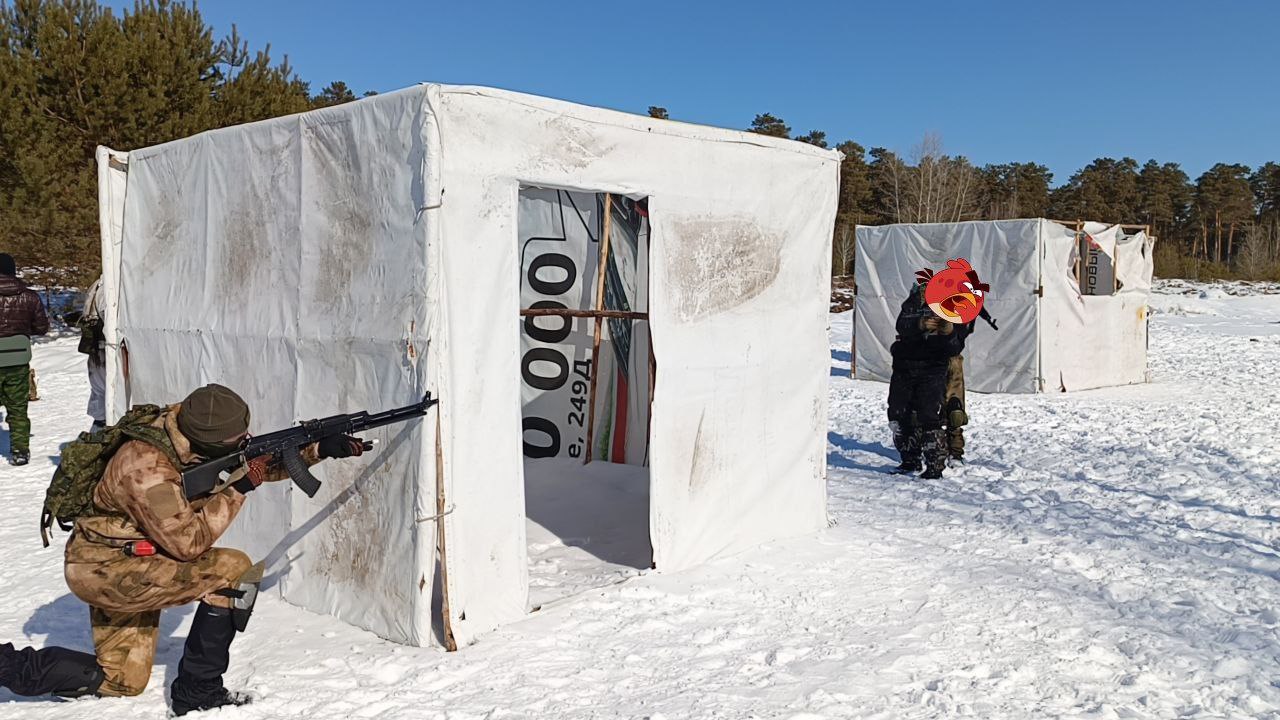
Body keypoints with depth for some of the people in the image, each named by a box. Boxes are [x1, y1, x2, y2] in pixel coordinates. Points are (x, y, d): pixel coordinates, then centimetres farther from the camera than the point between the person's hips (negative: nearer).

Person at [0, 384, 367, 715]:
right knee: (235, 571, -22)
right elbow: (189, 543, -27)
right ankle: (198, 692, -10)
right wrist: (239, 488, -25)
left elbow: (260, 462, 5)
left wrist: (318, 449, -5)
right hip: (102, 570, -9)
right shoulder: (147, 468, -30)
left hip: (119, 564, 9)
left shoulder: (192, 435, -7)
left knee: (121, 681, 16)